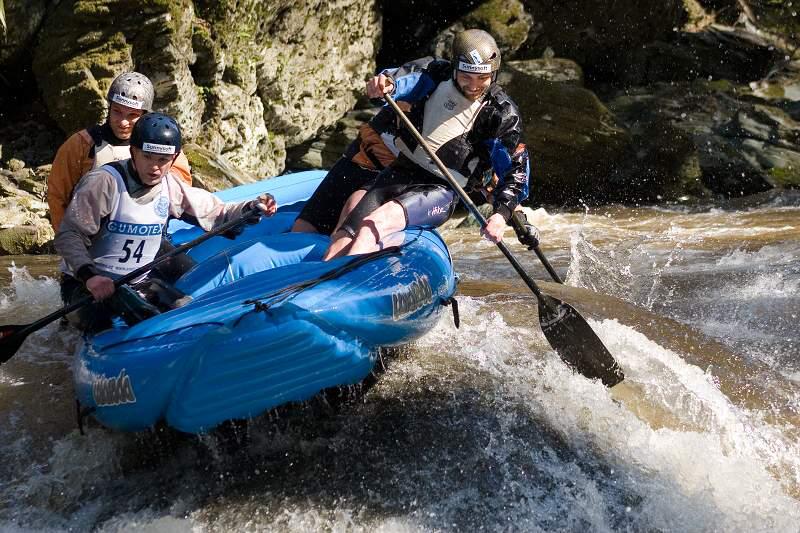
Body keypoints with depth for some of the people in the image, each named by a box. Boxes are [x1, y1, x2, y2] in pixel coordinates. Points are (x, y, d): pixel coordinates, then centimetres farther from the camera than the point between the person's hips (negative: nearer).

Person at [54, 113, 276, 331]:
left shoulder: (171, 187, 1)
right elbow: (68, 236, -17)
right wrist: (89, 275, -33)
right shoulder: (104, 182, -17)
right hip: (86, 283, -5)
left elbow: (216, 213, 8)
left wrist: (253, 207, -11)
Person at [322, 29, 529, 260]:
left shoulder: (502, 113, -6)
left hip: (440, 191, -4)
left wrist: (502, 213, -22)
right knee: (341, 243, -11)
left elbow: (515, 169, -6)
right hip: (399, 173, 4)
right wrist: (385, 82, -40)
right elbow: (405, 78, -15)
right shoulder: (437, 74, 2)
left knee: (372, 225, -30)